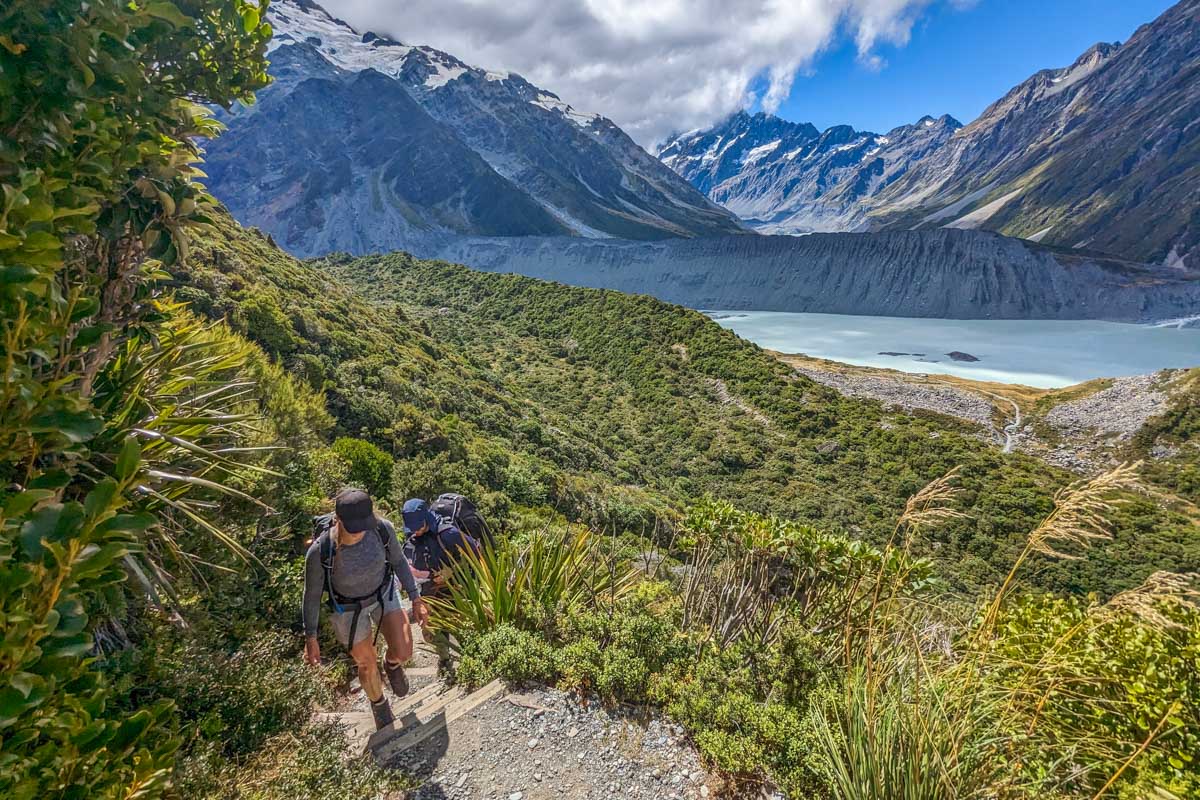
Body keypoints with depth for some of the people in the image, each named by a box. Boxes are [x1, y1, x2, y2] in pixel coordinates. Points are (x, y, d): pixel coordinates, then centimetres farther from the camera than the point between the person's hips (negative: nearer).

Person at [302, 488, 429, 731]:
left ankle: (391, 663, 32)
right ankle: (378, 704, 51)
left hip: (383, 593, 2)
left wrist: (416, 599, -5)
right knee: (368, 664, 14)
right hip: (348, 607, -1)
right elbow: (312, 592, -16)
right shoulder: (319, 551, -35)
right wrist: (310, 638, -7)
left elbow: (398, 559, -9)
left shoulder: (382, 527, -30)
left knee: (403, 653, -9)